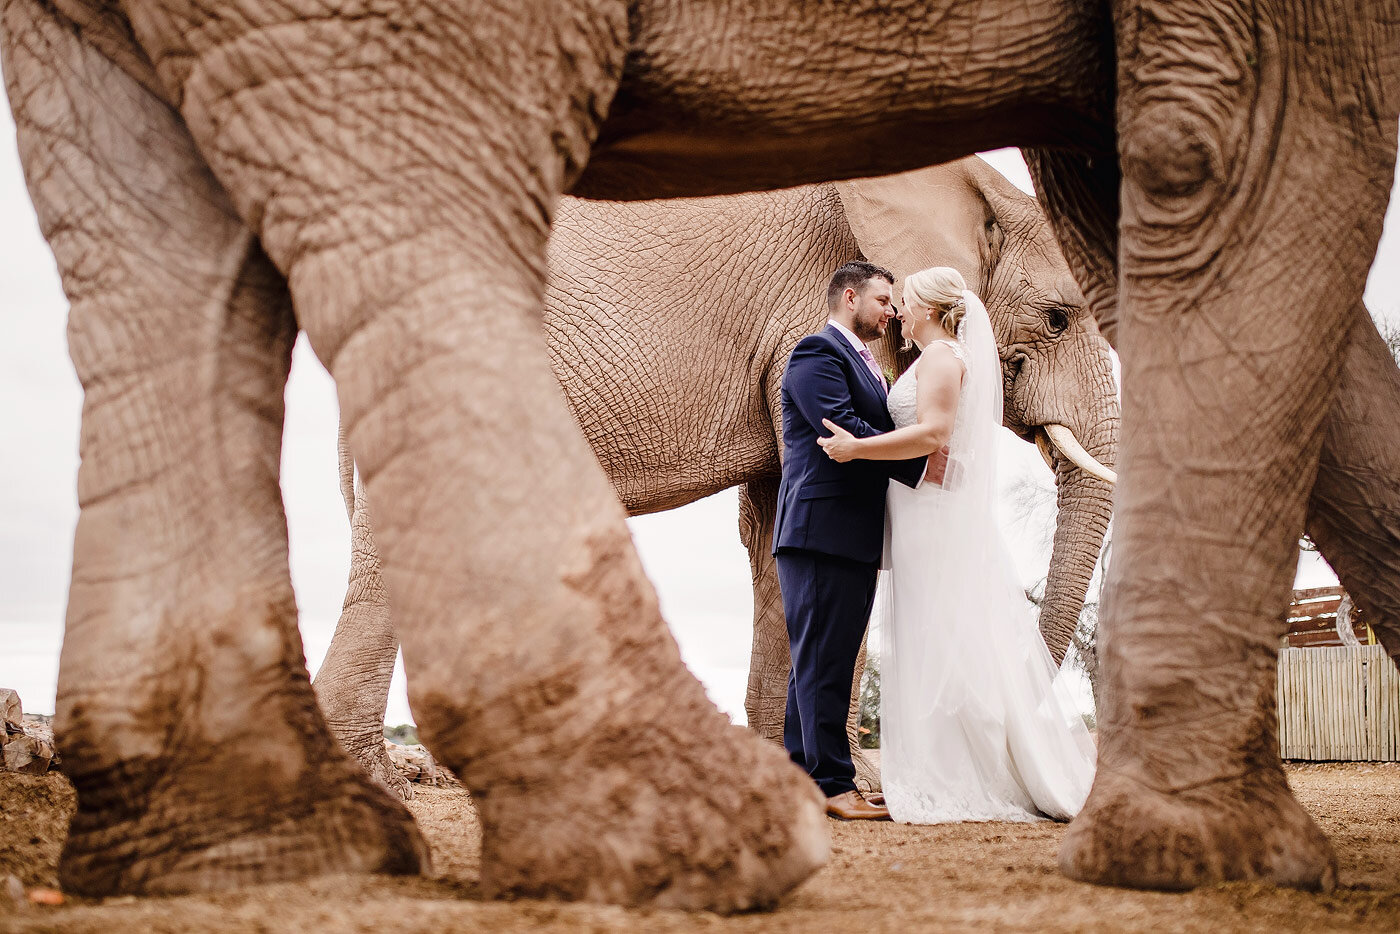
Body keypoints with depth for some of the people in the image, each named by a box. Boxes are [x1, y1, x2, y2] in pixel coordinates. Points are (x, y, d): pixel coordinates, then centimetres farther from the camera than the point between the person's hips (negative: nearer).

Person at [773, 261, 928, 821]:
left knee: (823, 662, 10)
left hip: (856, 538, 10)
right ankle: (833, 783, -10)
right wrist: (923, 465, -20)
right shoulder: (818, 353, -6)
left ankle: (800, 775, 14)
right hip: (821, 529, -10)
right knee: (824, 660, -9)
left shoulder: (864, 365, 25)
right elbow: (844, 429, -19)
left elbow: (878, 436, 21)